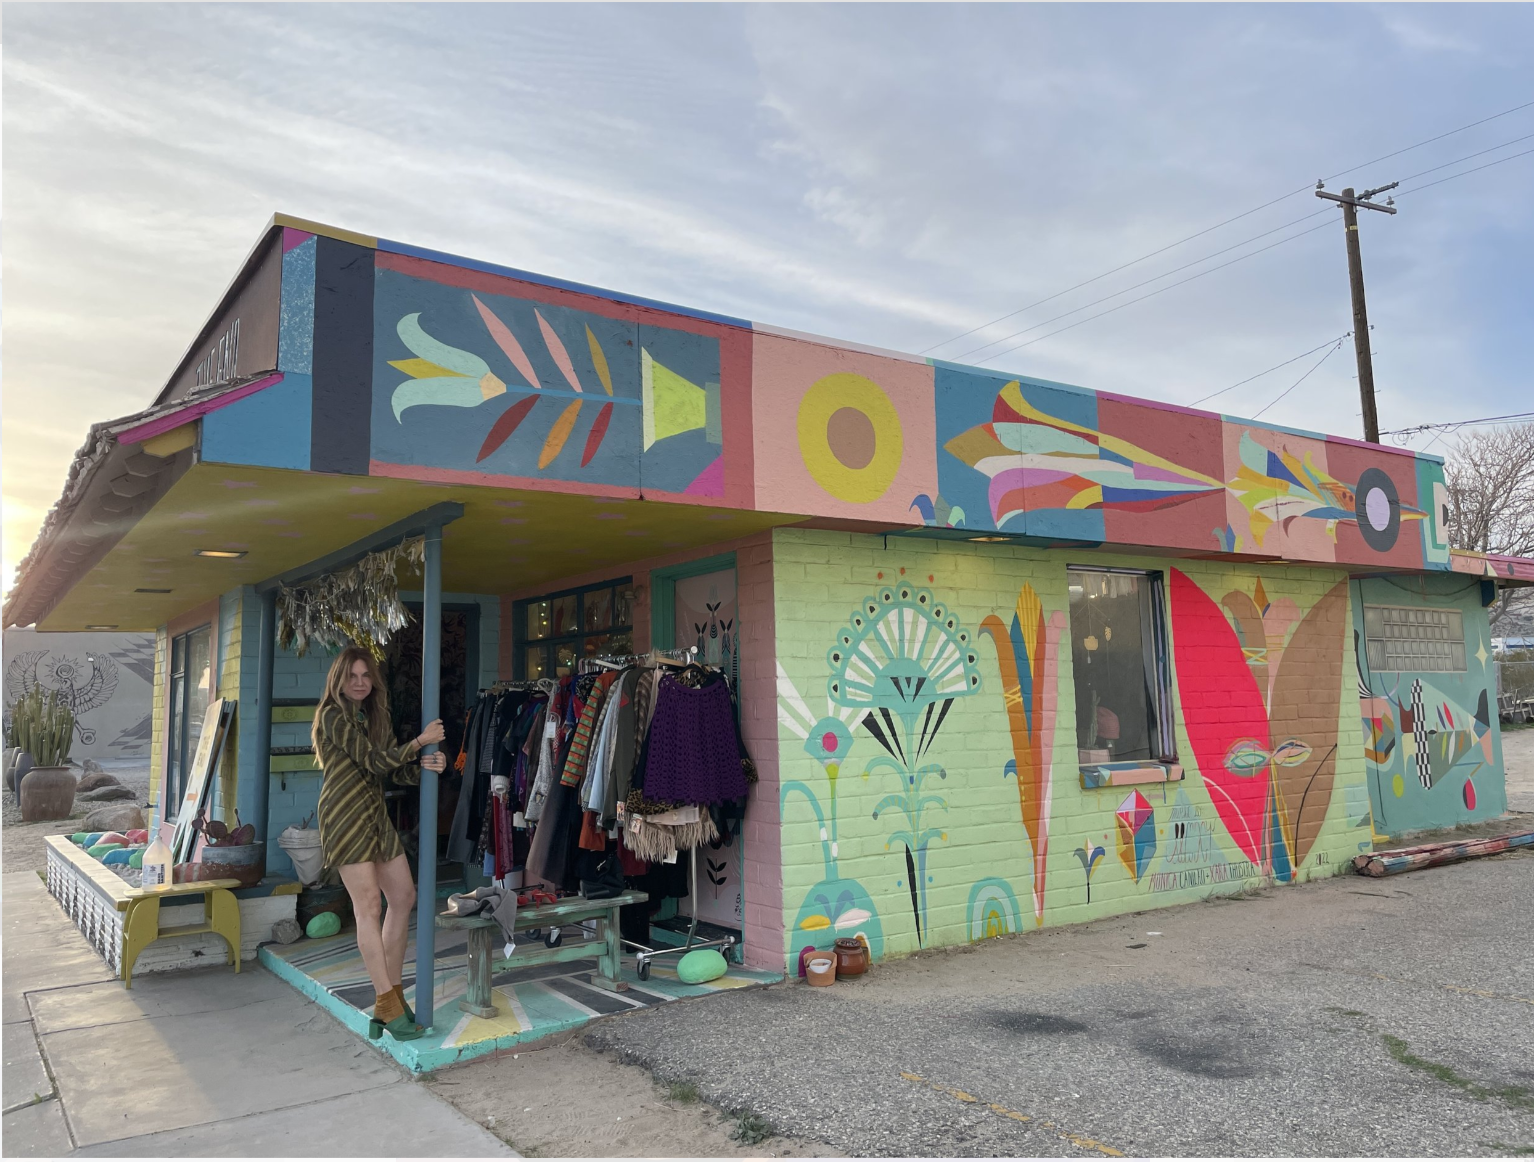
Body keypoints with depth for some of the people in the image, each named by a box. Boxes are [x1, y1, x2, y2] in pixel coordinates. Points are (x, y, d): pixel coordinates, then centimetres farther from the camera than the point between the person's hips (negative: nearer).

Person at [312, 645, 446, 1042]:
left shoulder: (375, 717, 15)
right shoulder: (333, 716, -9)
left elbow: (399, 770, 9)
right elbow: (373, 760, -16)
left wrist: (426, 765, -13)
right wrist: (421, 741, -11)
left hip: (376, 816, 8)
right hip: (346, 816, -8)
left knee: (404, 896, 7)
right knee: (368, 905, -7)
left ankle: (392, 991, 16)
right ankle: (388, 1005, -3)